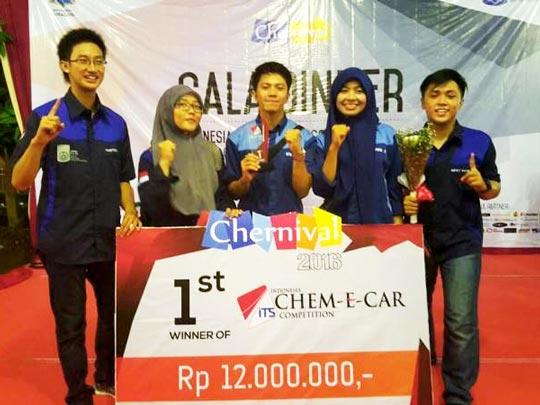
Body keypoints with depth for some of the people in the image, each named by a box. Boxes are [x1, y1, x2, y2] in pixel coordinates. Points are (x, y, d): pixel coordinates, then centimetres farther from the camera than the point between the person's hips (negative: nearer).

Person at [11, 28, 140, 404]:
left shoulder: (116, 123, 5)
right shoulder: (45, 116, -8)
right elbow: (20, 182, -11)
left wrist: (130, 212, -4)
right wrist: (39, 140, -26)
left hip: (109, 239, 4)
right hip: (63, 241, -4)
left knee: (116, 316, 18)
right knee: (71, 325, 9)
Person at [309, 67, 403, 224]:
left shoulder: (386, 134, 1)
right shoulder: (323, 139, 0)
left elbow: (395, 186, 5)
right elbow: (321, 189, -9)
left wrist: (397, 228, 1)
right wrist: (334, 147, -17)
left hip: (378, 222, 1)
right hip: (336, 224, 0)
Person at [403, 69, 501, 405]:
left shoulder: (479, 142, -4)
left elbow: (495, 188, 3)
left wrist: (481, 185, -18)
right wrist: (402, 201, -15)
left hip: (462, 241, -2)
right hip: (417, 238, 2)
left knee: (461, 322, -5)